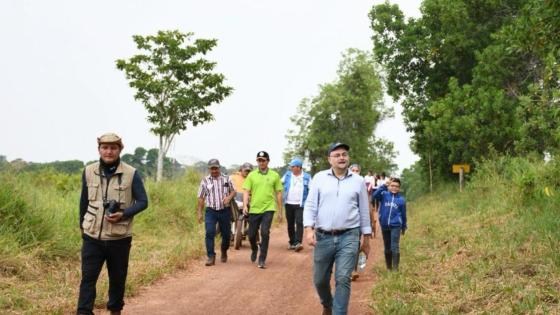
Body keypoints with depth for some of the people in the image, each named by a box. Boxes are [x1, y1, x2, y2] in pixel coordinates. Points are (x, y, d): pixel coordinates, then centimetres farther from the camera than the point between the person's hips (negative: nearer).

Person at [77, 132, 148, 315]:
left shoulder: (131, 174, -7)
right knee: (88, 277, -4)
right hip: (92, 237, 1)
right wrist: (82, 225, 21)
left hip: (119, 238, -1)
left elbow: (143, 201, -3)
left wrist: (123, 214, -18)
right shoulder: (89, 172, 2)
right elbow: (84, 201, 14)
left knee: (117, 278, 12)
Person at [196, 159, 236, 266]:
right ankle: (211, 257, -11)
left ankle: (224, 252, 35)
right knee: (209, 233, -15)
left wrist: (229, 197, -13)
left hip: (225, 211, 1)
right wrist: (199, 213, 4)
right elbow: (201, 198, 7)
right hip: (211, 211, -1)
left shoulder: (226, 179, 6)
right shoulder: (205, 181, 5)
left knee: (226, 234, 8)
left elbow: (233, 191, 10)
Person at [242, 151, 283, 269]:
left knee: (265, 233, -14)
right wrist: (245, 205, -14)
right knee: (251, 234, 8)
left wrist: (280, 211, 7)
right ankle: (254, 250, 41)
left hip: (268, 209, -2)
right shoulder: (251, 175, 5)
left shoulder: (274, 175, 4)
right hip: (254, 209, 2)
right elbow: (246, 191, 2)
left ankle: (262, 259, -1)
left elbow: (278, 193, 7)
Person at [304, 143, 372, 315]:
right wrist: (309, 229, -12)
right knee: (320, 280, 11)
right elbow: (310, 205, 1)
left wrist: (366, 237, 11)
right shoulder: (319, 178, 4)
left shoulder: (358, 181, 6)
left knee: (343, 279, -11)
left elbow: (364, 211, 11)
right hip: (323, 237, 1)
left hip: (349, 237, -1)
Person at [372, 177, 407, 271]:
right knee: (387, 248, 11)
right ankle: (389, 268, 23)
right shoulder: (384, 195, 1)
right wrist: (384, 185, -26)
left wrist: (404, 227, 17)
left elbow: (403, 214, 11)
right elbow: (375, 195, -20)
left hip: (395, 226, -2)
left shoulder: (401, 199, 3)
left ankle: (395, 268, -7)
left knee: (394, 247, -11)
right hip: (384, 225, 2)